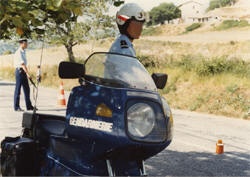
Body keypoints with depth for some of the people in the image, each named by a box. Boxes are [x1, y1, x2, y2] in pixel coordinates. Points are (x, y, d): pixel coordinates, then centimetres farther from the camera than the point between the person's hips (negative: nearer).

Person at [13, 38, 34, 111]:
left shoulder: (23, 52, 13)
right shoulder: (19, 52, -15)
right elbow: (22, 64, -23)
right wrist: (27, 73, -27)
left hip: (23, 72, 9)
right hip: (19, 71, -9)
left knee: (26, 89, 11)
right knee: (18, 89, -2)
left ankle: (29, 106, 17)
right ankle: (16, 107, 4)